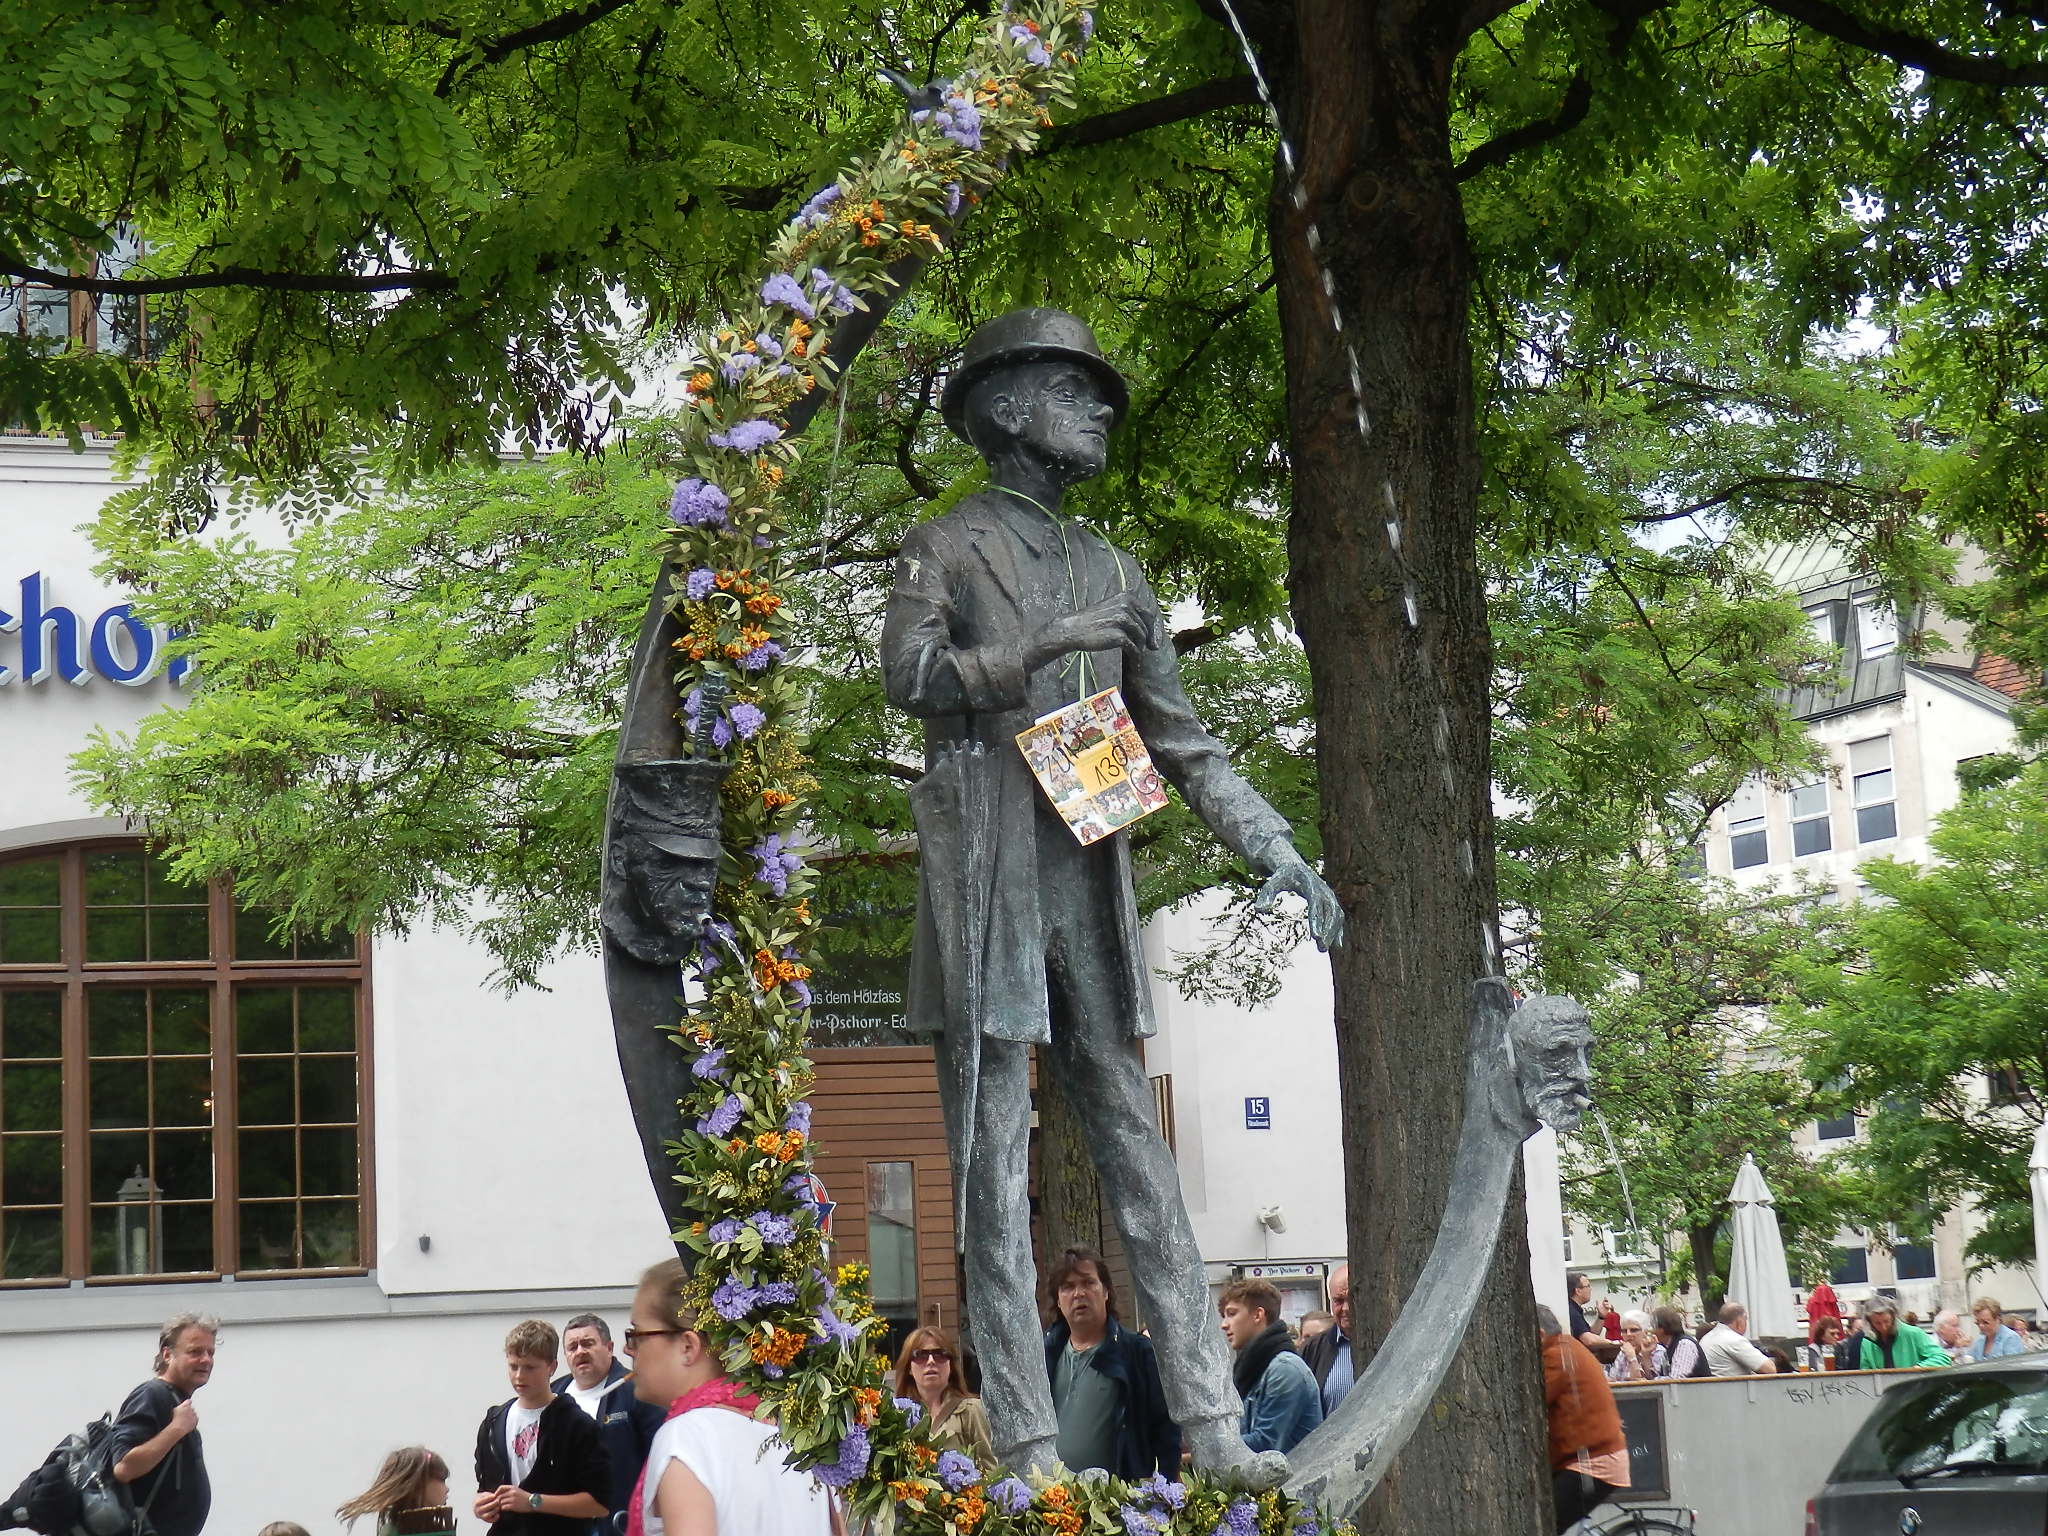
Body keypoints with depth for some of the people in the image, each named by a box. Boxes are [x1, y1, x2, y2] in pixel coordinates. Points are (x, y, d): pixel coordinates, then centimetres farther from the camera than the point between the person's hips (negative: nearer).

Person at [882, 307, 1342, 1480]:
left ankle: (1212, 1428, -1)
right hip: (985, 875, -5)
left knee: (1139, 1151, 2)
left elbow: (1185, 739, 19)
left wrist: (1278, 852, 9)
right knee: (994, 1165, -5)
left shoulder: (1114, 575, 21)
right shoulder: (944, 550, 7)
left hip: (1090, 881, 5)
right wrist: (1047, 646, -18)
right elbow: (910, 675, -12)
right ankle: (1030, 1449, -6)